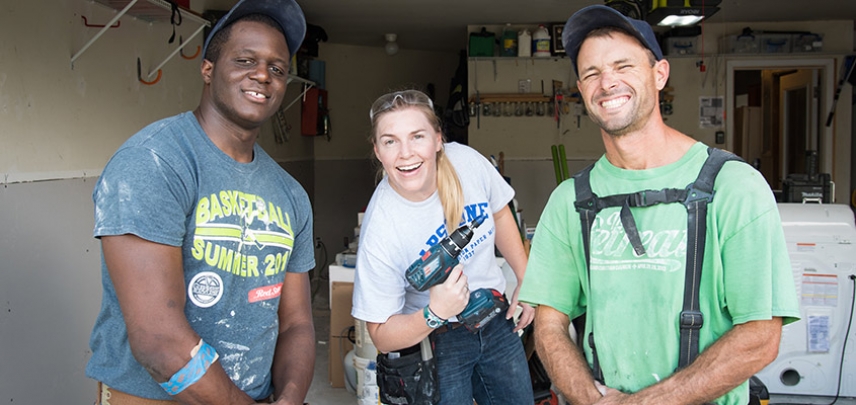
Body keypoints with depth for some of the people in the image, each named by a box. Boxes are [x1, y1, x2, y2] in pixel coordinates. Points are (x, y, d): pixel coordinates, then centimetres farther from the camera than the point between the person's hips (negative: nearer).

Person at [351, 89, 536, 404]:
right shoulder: (380, 232, -29)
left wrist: (527, 280, 5)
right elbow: (382, 337, -20)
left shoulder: (466, 161, -17)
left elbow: (499, 215, 5)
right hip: (431, 340, -4)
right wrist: (435, 314, -36)